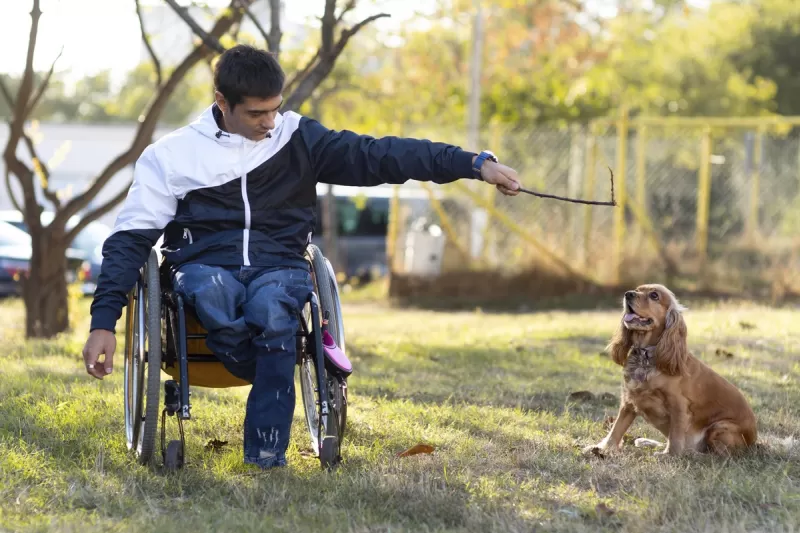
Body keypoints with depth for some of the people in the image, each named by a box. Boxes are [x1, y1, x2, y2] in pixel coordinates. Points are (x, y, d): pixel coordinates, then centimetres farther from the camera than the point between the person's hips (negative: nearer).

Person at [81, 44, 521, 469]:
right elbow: (130, 239, 3)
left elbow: (379, 156, -1)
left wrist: (476, 164, -11)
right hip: (205, 267, -1)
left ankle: (266, 457, -33)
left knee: (269, 307, -36)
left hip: (279, 266, 1)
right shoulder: (172, 154, 4)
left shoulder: (298, 138, 7)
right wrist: (103, 322, -9)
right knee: (213, 295, -39)